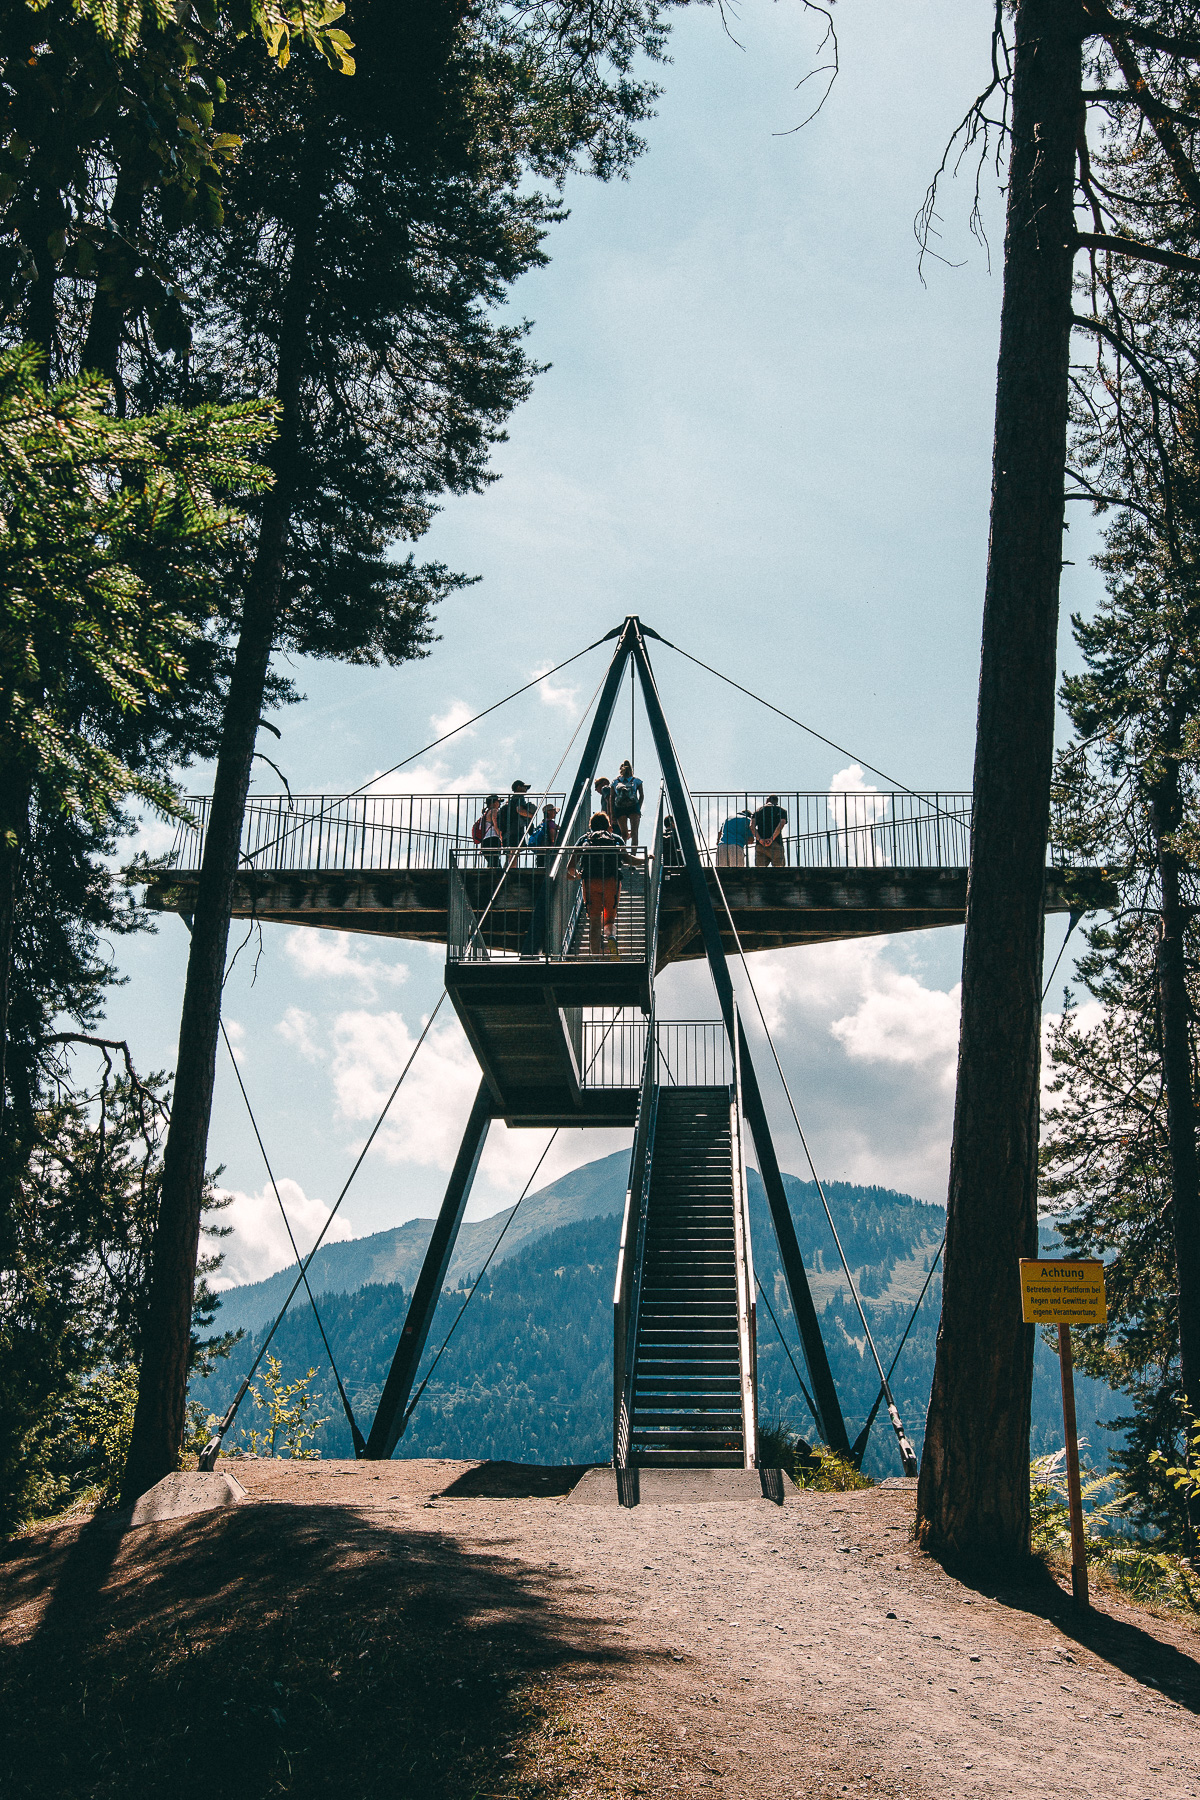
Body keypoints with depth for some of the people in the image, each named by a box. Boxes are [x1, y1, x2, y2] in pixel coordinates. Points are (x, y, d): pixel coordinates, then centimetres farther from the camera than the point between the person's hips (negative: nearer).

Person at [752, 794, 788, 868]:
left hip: (760, 845, 2)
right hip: (776, 844, -2)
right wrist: (772, 839, -16)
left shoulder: (759, 810, 20)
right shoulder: (781, 810, 15)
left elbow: (752, 825, 1)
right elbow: (781, 824, -7)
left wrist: (759, 839, -9)